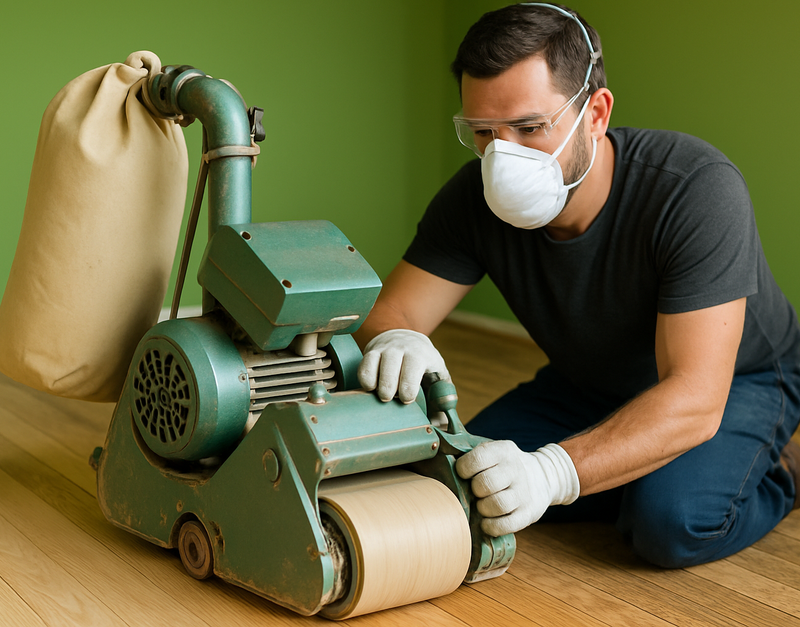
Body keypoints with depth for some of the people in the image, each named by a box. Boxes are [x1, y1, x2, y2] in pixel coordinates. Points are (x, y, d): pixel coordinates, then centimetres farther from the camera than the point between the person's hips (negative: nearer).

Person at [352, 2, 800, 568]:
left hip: (735, 380, -4)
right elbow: (385, 313, -20)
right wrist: (394, 344, -47)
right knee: (459, 478, -15)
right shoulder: (475, 198, -21)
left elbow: (693, 401, -41)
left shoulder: (699, 190, -36)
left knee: (671, 522, -32)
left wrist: (552, 471, -55)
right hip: (588, 385, 5)